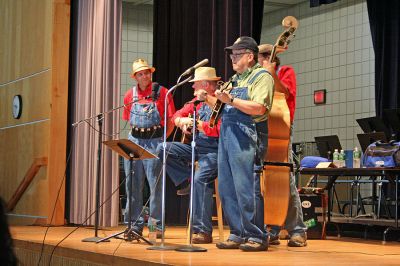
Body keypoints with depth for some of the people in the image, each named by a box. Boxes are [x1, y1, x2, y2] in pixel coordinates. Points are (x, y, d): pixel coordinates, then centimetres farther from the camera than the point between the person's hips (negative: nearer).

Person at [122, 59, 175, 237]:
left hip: (154, 141, -4)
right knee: (133, 184, 4)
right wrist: (138, 135, 10)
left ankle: (157, 225, 3)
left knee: (155, 184, -4)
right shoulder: (130, 95, 11)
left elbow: (171, 120, 0)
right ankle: (135, 225, 11)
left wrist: (161, 139, -1)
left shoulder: (161, 93, -2)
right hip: (134, 141, 4)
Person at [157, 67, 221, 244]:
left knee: (201, 178, -31)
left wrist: (196, 124, -25)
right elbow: (177, 116, 21)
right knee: (162, 149, -2)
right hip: (194, 146, 9)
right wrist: (182, 121, -3)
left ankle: (203, 231, -28)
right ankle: (188, 180, 2)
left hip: (213, 150, -9)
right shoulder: (196, 101, 14)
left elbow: (219, 130, -26)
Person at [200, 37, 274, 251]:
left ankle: (257, 237, -4)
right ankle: (238, 235, 13)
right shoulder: (235, 79, 24)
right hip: (226, 135, 9)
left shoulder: (261, 77, -3)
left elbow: (259, 108, -17)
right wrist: (208, 99, 12)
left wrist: (230, 100, -20)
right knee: (227, 189, 7)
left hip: (246, 137, -9)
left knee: (246, 188, -10)